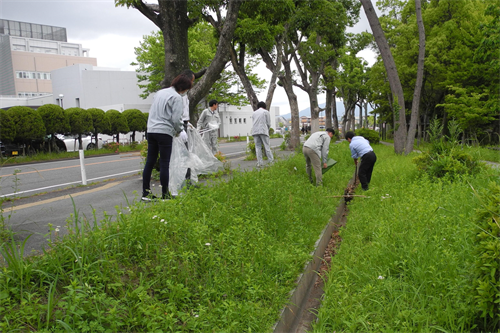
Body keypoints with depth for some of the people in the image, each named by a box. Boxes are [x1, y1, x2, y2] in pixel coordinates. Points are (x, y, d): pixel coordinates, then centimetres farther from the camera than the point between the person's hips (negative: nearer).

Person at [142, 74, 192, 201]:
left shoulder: (159, 93, 19)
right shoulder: (177, 97, -6)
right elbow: (176, 118, -12)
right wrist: (178, 130, 5)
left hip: (151, 130, 8)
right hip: (165, 132, -7)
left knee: (150, 162, 9)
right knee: (164, 164, -3)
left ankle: (146, 193, 14)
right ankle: (165, 194, 2)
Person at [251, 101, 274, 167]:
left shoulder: (254, 113, 19)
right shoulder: (266, 112, 7)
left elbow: (254, 123, 17)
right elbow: (268, 123, 3)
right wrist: (267, 130, 21)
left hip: (255, 132, 3)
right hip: (263, 131, -3)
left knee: (258, 147, 2)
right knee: (267, 146, -1)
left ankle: (260, 163, -2)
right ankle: (271, 161, -2)